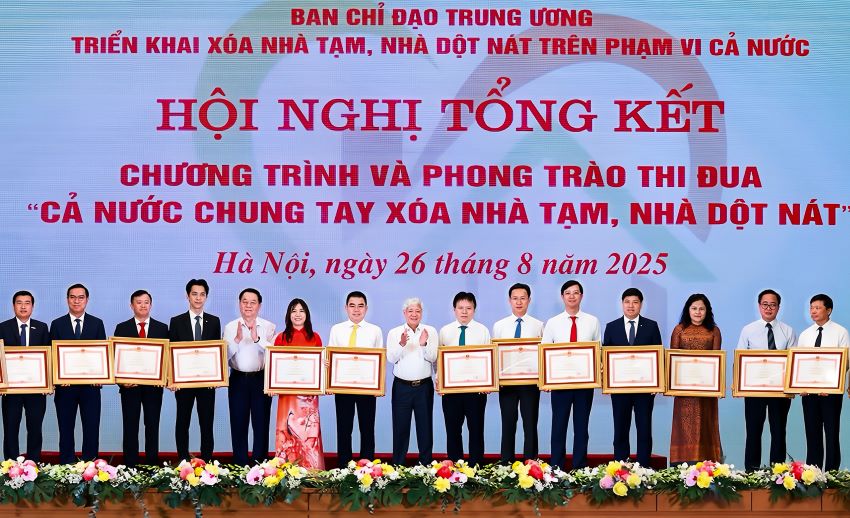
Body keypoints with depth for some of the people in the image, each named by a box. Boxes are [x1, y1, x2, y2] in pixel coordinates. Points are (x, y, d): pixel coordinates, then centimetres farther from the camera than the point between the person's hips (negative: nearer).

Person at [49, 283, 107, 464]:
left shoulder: (97, 324, 8)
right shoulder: (57, 325, 7)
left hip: (90, 383, 0)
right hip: (65, 384, 0)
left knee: (92, 427, -1)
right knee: (66, 428, 5)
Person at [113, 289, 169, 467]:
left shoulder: (162, 328, 7)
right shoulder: (122, 328, 5)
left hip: (154, 385, 1)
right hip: (130, 385, -1)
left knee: (153, 427, 4)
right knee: (130, 427, 2)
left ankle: (152, 465, 9)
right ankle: (130, 467, 6)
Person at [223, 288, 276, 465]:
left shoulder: (268, 327, 3)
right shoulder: (230, 327, 7)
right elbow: (225, 355, -2)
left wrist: (256, 338, -23)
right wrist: (237, 339, -16)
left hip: (261, 379, -1)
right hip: (238, 379, 1)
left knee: (261, 423, 1)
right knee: (238, 424, 4)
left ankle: (260, 463, 8)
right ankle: (239, 465, 11)